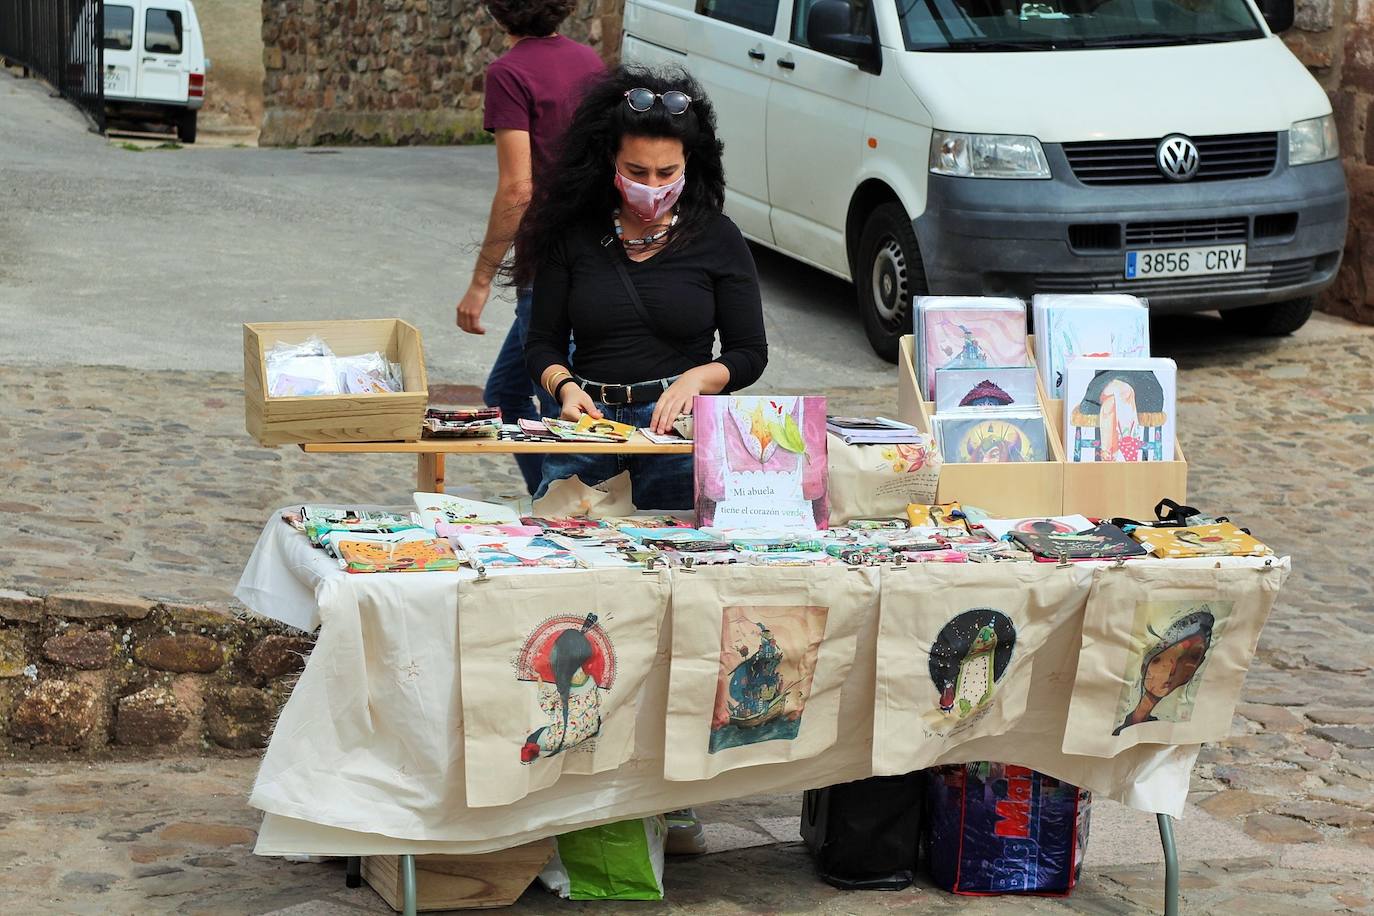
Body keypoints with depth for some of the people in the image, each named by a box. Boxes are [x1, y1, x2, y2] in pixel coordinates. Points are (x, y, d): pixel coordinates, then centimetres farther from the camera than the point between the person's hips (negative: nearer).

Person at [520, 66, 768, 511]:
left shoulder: (717, 239, 3)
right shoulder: (574, 235, 5)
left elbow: (750, 354, 5)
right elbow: (542, 342, 8)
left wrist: (697, 378, -14)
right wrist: (565, 386, -12)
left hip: (679, 427, -1)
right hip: (588, 422, 1)